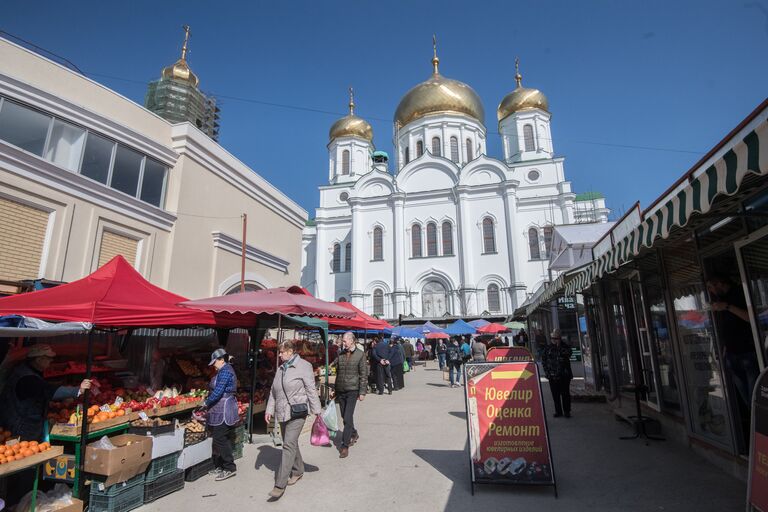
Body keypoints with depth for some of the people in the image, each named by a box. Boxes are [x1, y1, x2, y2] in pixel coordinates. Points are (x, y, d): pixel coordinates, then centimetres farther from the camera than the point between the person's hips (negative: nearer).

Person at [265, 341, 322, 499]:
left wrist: (317, 410, -9)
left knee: (289, 445, -9)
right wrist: (269, 409, 12)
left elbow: (311, 390, -10)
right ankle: (298, 470, 35)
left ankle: (280, 485, -4)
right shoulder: (281, 369, 11)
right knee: (290, 443, 16)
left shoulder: (304, 366, -10)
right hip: (282, 412, 7)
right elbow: (273, 392, 17)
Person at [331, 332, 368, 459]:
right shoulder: (341, 354, 7)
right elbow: (337, 372, 14)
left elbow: (363, 374, -6)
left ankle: (345, 446, 2)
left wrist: (362, 392, -10)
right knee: (345, 417, 15)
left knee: (348, 418, -8)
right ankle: (354, 434, 38)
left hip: (352, 390, -5)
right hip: (341, 391, 5)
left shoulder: (360, 354, -7)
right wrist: (335, 389, 14)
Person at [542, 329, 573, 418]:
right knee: (555, 395, 7)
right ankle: (558, 411, 17)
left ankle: (567, 411, 14)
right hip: (552, 376, 2)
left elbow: (568, 354, -18)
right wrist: (547, 371, 2)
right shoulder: (548, 348, 6)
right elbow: (543, 360, 9)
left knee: (565, 394, 3)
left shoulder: (565, 346, 2)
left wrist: (559, 346, -19)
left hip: (564, 375, -2)